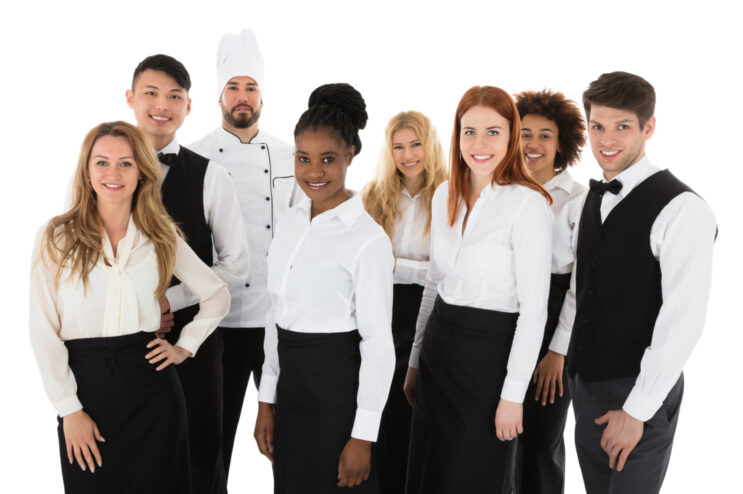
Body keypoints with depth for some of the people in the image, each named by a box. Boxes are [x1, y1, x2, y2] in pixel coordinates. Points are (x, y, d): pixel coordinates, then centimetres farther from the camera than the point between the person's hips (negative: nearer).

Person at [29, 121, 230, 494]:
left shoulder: (161, 237, 4)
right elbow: (43, 330, -5)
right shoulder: (57, 238, -2)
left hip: (150, 384, 2)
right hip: (85, 384, -1)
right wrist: (69, 409, -8)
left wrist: (186, 346, 5)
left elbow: (218, 296, 15)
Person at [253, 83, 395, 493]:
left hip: (338, 389, -6)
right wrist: (267, 401, 9)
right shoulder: (290, 222, 5)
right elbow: (277, 316, 10)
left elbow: (378, 342, -14)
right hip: (291, 384, 7)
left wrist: (363, 436, -13)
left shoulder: (368, 239, -15)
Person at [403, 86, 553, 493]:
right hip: (439, 346, 6)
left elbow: (533, 307, -16)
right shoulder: (444, 195, 5)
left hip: (491, 350, -6)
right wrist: (416, 360, 15)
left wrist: (513, 394, -16)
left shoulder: (527, 203, -16)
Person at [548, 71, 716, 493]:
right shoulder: (588, 202, 6)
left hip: (640, 392, -7)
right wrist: (558, 351, 9)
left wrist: (637, 410, -20)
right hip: (585, 379, 7)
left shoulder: (683, 211, -18)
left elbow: (683, 321, -21)